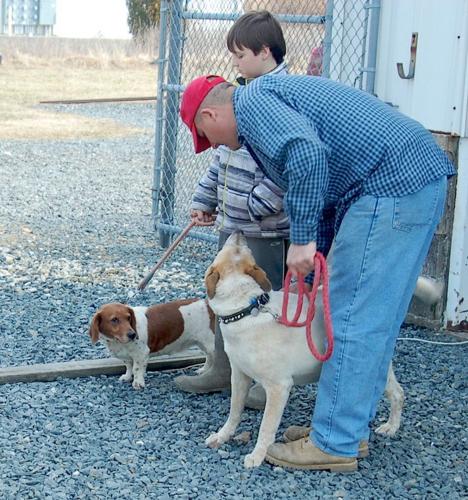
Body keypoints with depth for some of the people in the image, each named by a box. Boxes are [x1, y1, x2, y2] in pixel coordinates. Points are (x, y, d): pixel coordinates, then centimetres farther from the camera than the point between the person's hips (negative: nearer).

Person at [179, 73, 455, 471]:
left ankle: (335, 444, 2)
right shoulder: (275, 93, 27)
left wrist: (302, 239, -17)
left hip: (390, 183, -11)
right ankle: (353, 425, 26)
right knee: (377, 315, 16)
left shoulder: (251, 103, -4)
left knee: (355, 319, -5)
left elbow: (306, 154, -25)